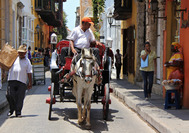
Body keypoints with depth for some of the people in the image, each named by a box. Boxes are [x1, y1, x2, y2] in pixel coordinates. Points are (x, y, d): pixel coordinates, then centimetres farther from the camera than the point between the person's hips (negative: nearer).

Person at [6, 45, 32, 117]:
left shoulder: (27, 61, 11)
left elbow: (29, 73, 10)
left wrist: (30, 83, 6)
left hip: (22, 82, -1)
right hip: (11, 80, 1)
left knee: (20, 97, -2)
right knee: (9, 95, -5)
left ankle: (18, 111, 8)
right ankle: (12, 109, 17)